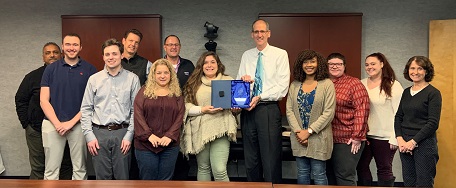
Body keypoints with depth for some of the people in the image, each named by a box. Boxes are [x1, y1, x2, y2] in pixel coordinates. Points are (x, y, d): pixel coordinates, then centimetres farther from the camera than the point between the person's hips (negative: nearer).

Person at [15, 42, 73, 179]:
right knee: (38, 168, 5)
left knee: (66, 167, 9)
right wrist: (26, 124, 1)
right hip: (38, 131, 0)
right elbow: (20, 100, 8)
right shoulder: (33, 77, 4)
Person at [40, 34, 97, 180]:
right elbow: (43, 100, 1)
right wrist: (57, 124, -9)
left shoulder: (89, 69, 1)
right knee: (51, 170, 6)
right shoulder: (51, 69, 5)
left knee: (80, 169, 9)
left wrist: (72, 122, -9)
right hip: (53, 124, 1)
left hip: (79, 124, -1)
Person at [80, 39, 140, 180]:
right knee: (102, 177, 8)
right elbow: (86, 109, 6)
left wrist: (129, 135, -4)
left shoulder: (132, 79, 2)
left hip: (122, 133, -1)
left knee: (122, 177, 7)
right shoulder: (94, 79, 6)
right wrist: (89, 135, -1)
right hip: (99, 133, 1)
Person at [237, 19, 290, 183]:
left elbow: (282, 86, -7)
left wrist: (260, 97, -15)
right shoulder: (246, 55, 14)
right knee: (251, 160, 11)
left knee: (271, 160, -4)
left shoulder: (280, 54, 1)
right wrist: (242, 79, -10)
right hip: (248, 110, 4)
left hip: (269, 109, -4)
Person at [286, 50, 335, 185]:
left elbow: (329, 113, -10)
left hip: (319, 138, -4)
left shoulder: (327, 84, -4)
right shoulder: (294, 85, 8)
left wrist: (309, 131, -13)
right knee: (302, 173, 13)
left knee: (319, 176, 3)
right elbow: (289, 110, 3)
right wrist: (298, 131, -10)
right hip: (299, 138, 4)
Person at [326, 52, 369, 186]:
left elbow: (362, 109, -11)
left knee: (345, 176, -2)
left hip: (347, 140, -5)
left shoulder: (354, 83, -4)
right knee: (329, 176, 13)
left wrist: (357, 136, -15)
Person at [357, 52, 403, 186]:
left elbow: (398, 113, -8)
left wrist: (394, 138, -12)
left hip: (385, 136, -4)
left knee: (384, 169, 8)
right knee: (361, 168, 9)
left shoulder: (393, 85, -5)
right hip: (364, 135, 4)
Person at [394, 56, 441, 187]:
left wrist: (413, 142, -15)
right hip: (404, 144, 5)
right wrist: (400, 139, -4)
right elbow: (398, 117, 10)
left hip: (424, 144, -5)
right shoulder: (406, 92, 11)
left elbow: (433, 123, -12)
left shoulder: (433, 93, -6)